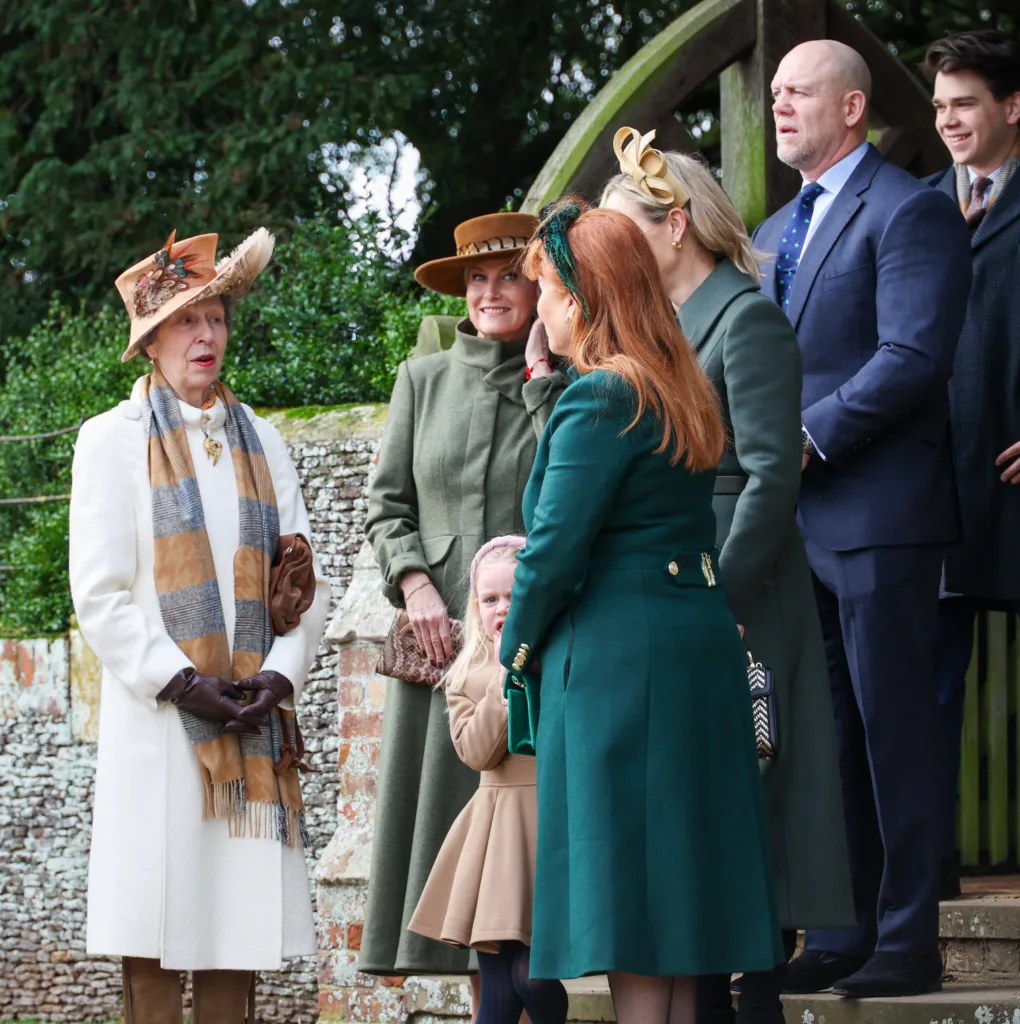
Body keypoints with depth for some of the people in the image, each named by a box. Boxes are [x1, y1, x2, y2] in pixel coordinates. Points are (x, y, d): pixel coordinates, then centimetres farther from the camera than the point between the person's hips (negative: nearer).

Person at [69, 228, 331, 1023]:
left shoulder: (261, 441, 17)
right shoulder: (114, 440, 5)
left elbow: (307, 580, 11)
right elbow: (100, 594, -2)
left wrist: (281, 675, -6)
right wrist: (180, 681, -12)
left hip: (255, 718, 3)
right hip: (157, 714, -3)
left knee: (241, 930, 1)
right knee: (154, 937, -5)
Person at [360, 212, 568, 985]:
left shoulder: (564, 386, 6)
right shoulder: (424, 380, 14)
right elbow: (387, 502, 13)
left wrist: (540, 375, -6)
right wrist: (415, 583, -3)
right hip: (444, 637, 3)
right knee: (454, 808, 1)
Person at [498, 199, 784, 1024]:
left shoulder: (600, 399, -14)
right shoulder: (682, 390, 13)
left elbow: (557, 546, -16)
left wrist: (519, 645, 0)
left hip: (617, 658, -9)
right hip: (702, 639, 9)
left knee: (626, 900, -6)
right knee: (671, 881, 12)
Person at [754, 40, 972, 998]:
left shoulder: (909, 211, -6)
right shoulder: (773, 232, 21)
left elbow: (913, 358, -16)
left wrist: (810, 439, -17)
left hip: (877, 513, -8)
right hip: (794, 516, 8)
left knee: (894, 732, -5)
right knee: (822, 738, 10)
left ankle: (906, 942, -1)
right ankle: (839, 936, 15)